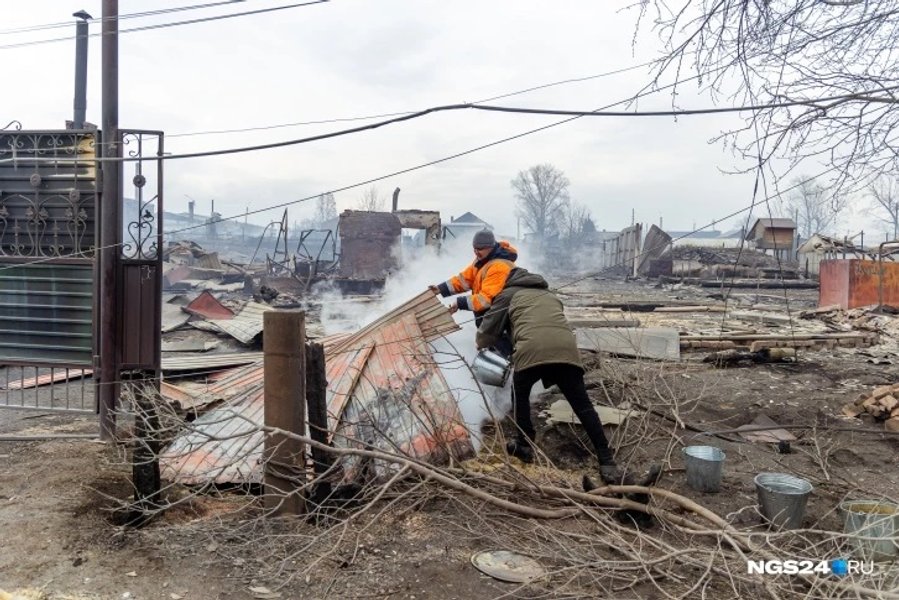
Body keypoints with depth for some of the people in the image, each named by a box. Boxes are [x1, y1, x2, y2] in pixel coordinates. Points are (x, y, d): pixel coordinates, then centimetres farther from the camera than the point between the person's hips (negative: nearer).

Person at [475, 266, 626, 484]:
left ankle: (524, 446, 26)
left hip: (531, 349, -3)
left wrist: (482, 343, 48)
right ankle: (607, 463, 4)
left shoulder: (508, 294, 26)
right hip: (566, 348, 4)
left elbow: (486, 334, 24)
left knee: (520, 396, 23)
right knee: (583, 406, 7)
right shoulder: (550, 295, 40)